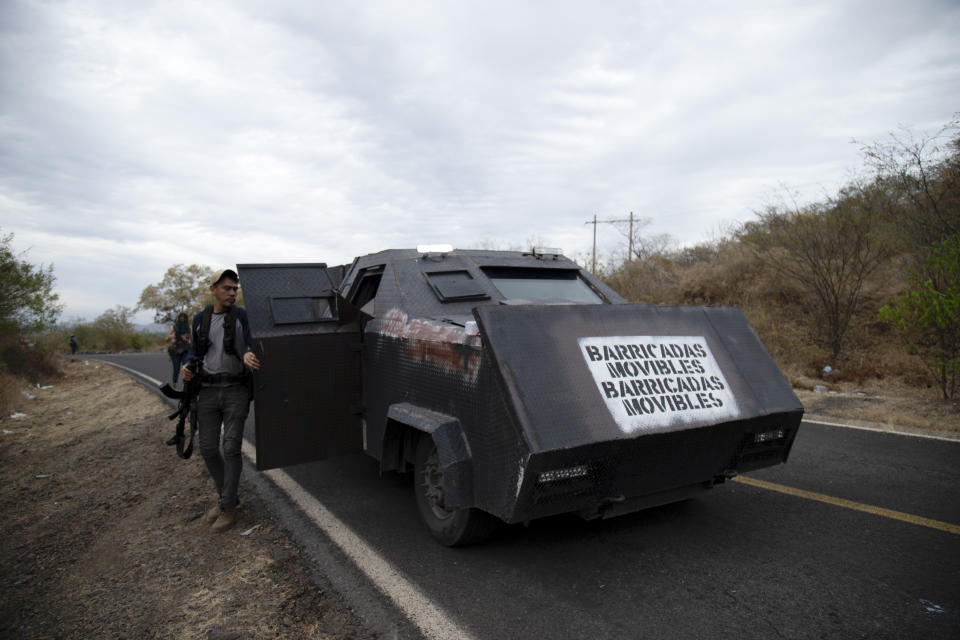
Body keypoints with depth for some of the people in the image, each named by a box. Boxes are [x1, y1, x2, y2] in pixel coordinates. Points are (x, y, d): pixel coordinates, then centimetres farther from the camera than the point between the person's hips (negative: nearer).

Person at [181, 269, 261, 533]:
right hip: (207, 390, 4)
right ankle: (227, 496, 25)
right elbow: (195, 350, 18)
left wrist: (248, 355, -29)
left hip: (235, 390, -3)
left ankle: (228, 508, 5)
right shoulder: (200, 319, 11)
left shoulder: (242, 316, 1)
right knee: (208, 449, 5)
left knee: (231, 447, -5)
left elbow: (251, 345, -5)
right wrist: (187, 367, -3)